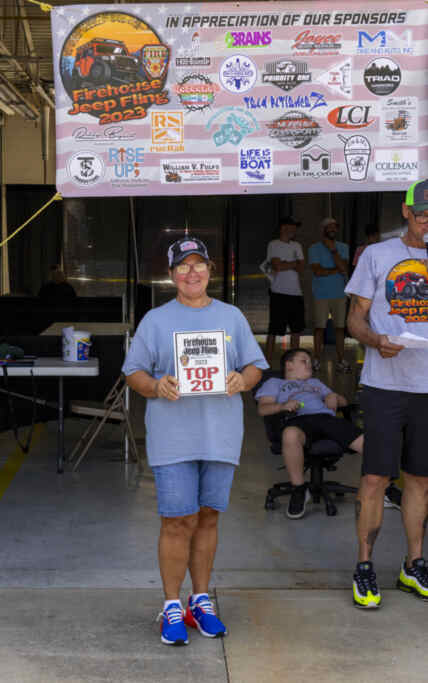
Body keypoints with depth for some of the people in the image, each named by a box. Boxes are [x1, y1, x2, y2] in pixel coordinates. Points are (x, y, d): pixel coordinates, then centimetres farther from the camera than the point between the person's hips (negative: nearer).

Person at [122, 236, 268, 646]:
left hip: (221, 436, 3)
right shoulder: (155, 320, 6)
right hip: (173, 437, -2)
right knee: (178, 522, -4)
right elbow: (133, 371, 5)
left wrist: (242, 380, -10)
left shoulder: (231, 317, 13)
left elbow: (255, 365, 12)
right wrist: (156, 386, -16)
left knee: (207, 518, 9)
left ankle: (201, 602, 23)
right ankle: (172, 608, 10)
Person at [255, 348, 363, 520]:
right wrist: (283, 406, -8)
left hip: (326, 416, 4)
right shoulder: (274, 383, 31)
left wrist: (334, 398, 14)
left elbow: (343, 401, 38)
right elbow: (263, 408, 12)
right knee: (290, 435, -42)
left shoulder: (315, 383, 45)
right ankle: (299, 489, -24)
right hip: (298, 419, -4)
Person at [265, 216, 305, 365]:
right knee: (273, 331, -4)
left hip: (296, 293, 7)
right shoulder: (274, 245, -3)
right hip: (279, 293, -7)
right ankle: (268, 363, 0)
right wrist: (295, 263, -2)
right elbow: (277, 266, -16)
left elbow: (301, 269, 5)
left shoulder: (296, 246, 15)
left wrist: (285, 264, -9)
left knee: (296, 330, 10)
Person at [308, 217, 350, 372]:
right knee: (319, 327, 0)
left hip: (339, 294, 3)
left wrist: (333, 249, -11)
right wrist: (337, 270, -4)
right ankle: (317, 360, 7)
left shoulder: (343, 248, 9)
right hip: (321, 295, -3)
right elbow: (318, 271, -12)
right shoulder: (315, 248, 0)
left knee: (340, 327, 3)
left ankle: (341, 360, 7)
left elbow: (344, 269, -7)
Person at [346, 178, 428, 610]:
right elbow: (356, 318, 2)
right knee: (376, 477, -3)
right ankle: (364, 567, 10)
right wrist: (376, 340, -19)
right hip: (384, 384, -3)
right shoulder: (377, 255, 4)